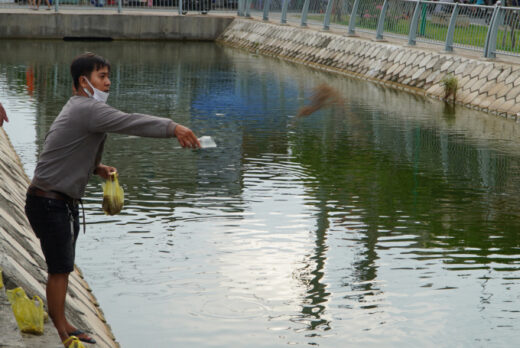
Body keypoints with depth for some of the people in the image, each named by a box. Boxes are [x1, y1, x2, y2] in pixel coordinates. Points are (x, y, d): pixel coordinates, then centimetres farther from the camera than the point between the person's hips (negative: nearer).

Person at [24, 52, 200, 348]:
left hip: (64, 201, 10)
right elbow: (129, 122, -31)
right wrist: (173, 128, -39)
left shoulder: (79, 108, 16)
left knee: (63, 266, 16)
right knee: (60, 267, -4)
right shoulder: (87, 109, -18)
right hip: (48, 201, -10)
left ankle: (61, 324, 25)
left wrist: (97, 167, 5)